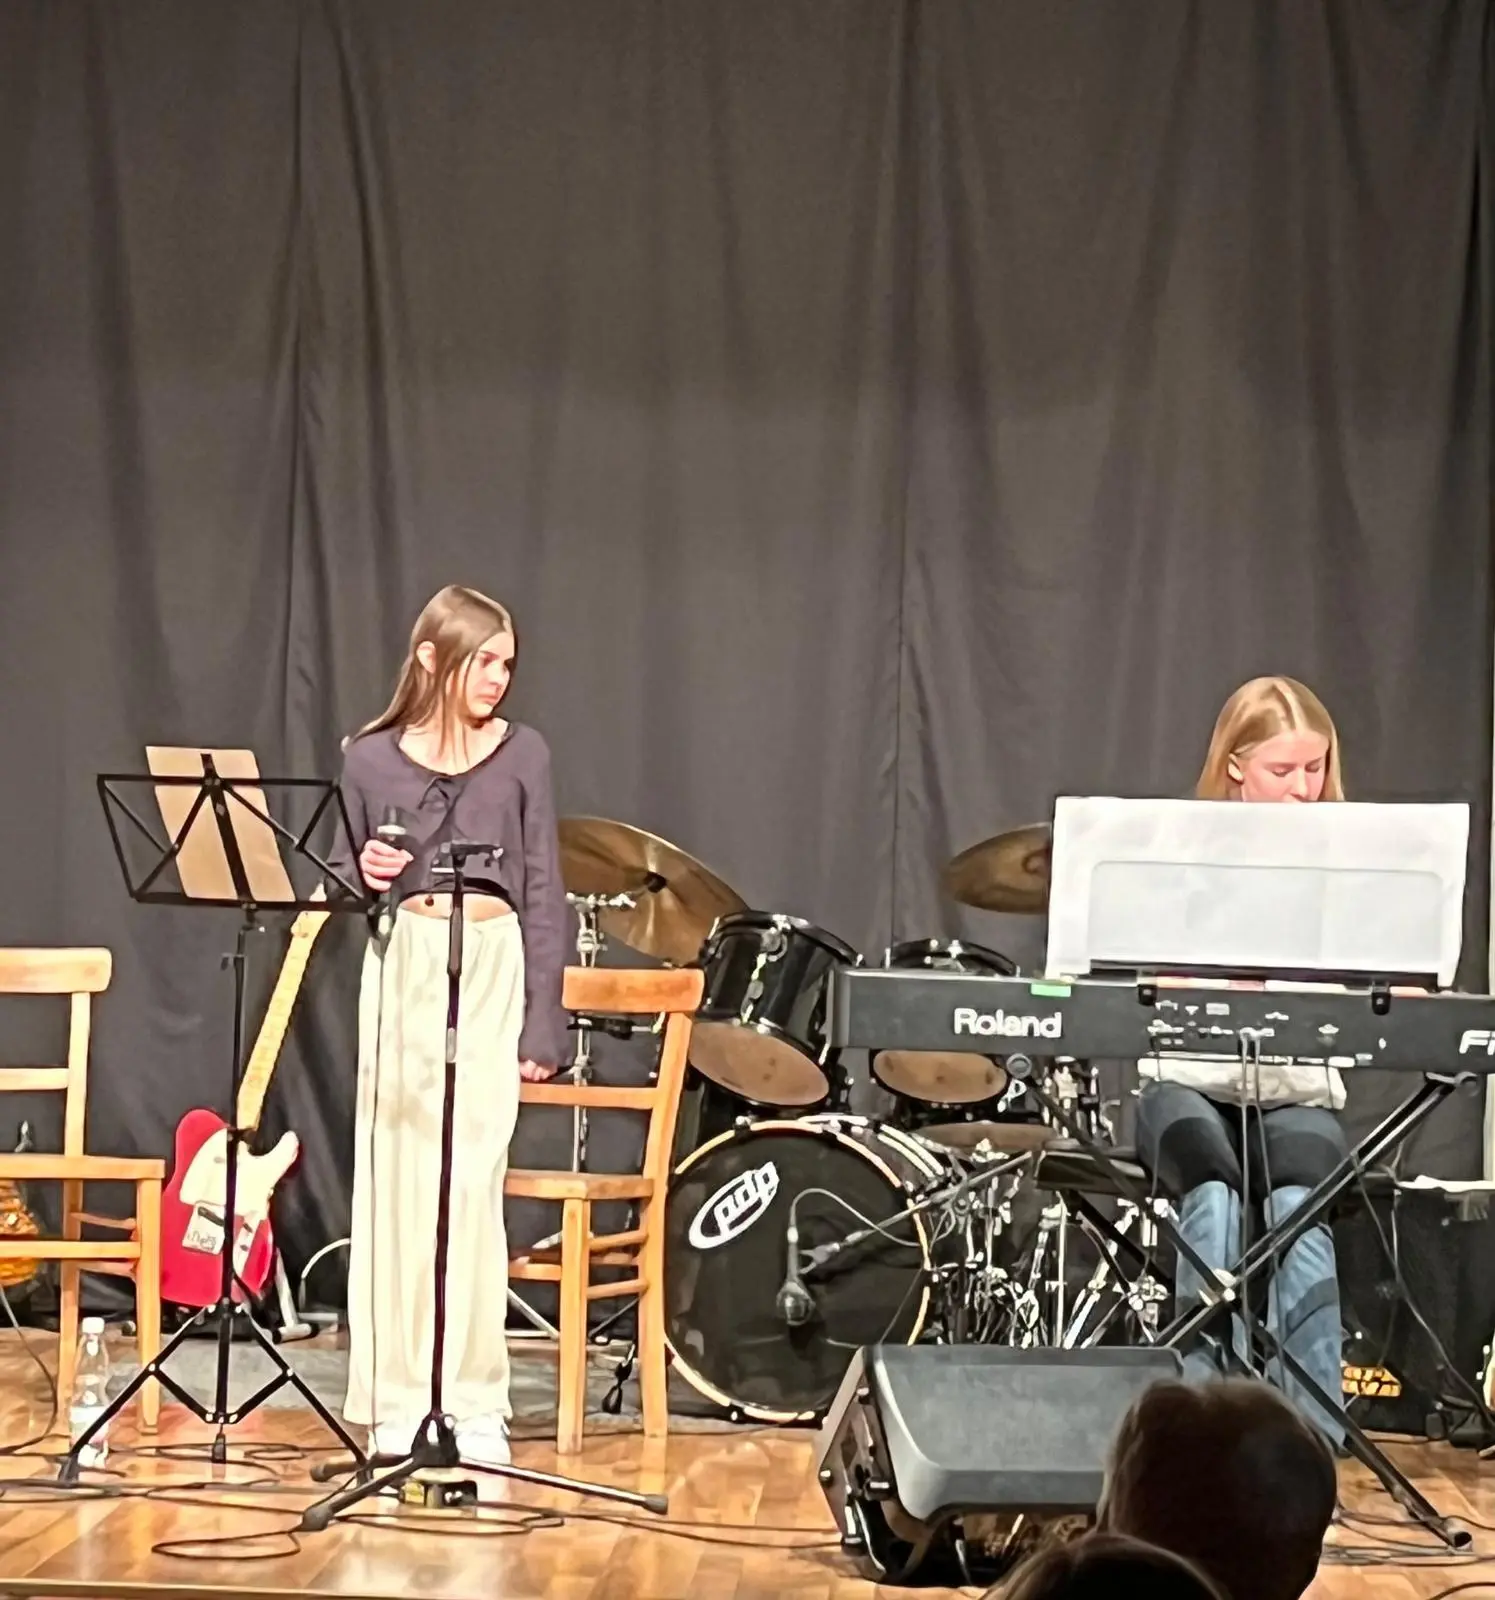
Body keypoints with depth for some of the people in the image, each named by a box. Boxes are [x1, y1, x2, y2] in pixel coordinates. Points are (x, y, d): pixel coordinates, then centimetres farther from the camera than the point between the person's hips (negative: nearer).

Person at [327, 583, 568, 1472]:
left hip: (492, 965, -1)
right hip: (401, 965, 1)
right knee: (395, 1179, 0)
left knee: (472, 1182, -7)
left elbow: (544, 894, 5)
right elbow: (344, 880, 15)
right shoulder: (371, 759, 5)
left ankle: (474, 1401, -2)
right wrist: (362, 875, -10)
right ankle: (399, 1397, 7)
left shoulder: (521, 755, 5)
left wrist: (543, 1026, 0)